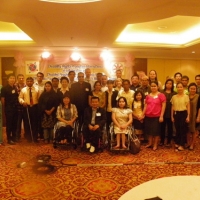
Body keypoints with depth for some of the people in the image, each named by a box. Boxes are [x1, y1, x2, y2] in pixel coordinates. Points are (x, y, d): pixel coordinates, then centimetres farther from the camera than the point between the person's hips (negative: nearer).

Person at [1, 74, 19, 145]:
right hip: (8, 108, -5)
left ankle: (14, 137, 23)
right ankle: (9, 139, 10)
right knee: (9, 124, 1)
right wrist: (4, 108, -3)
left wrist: (17, 105, 1)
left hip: (15, 108, 5)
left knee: (15, 123, 10)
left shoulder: (15, 88, 9)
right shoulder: (4, 88, -6)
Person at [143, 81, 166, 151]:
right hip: (148, 116, 5)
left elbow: (163, 106, -8)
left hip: (157, 116, -5)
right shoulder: (148, 96, 8)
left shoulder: (161, 95, -6)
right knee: (149, 130, 13)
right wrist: (143, 114, 8)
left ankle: (155, 145, 17)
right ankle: (150, 143, 27)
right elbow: (146, 105, 11)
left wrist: (161, 116, -12)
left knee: (156, 130, 5)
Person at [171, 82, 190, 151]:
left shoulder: (186, 96, -3)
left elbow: (188, 107, -3)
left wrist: (188, 116, -7)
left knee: (183, 130, 1)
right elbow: (172, 107, 9)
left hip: (183, 114, -3)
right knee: (177, 130, 9)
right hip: (176, 114, 3)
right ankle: (177, 144, 19)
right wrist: (172, 116, 6)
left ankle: (181, 145, 10)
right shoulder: (174, 97, 6)